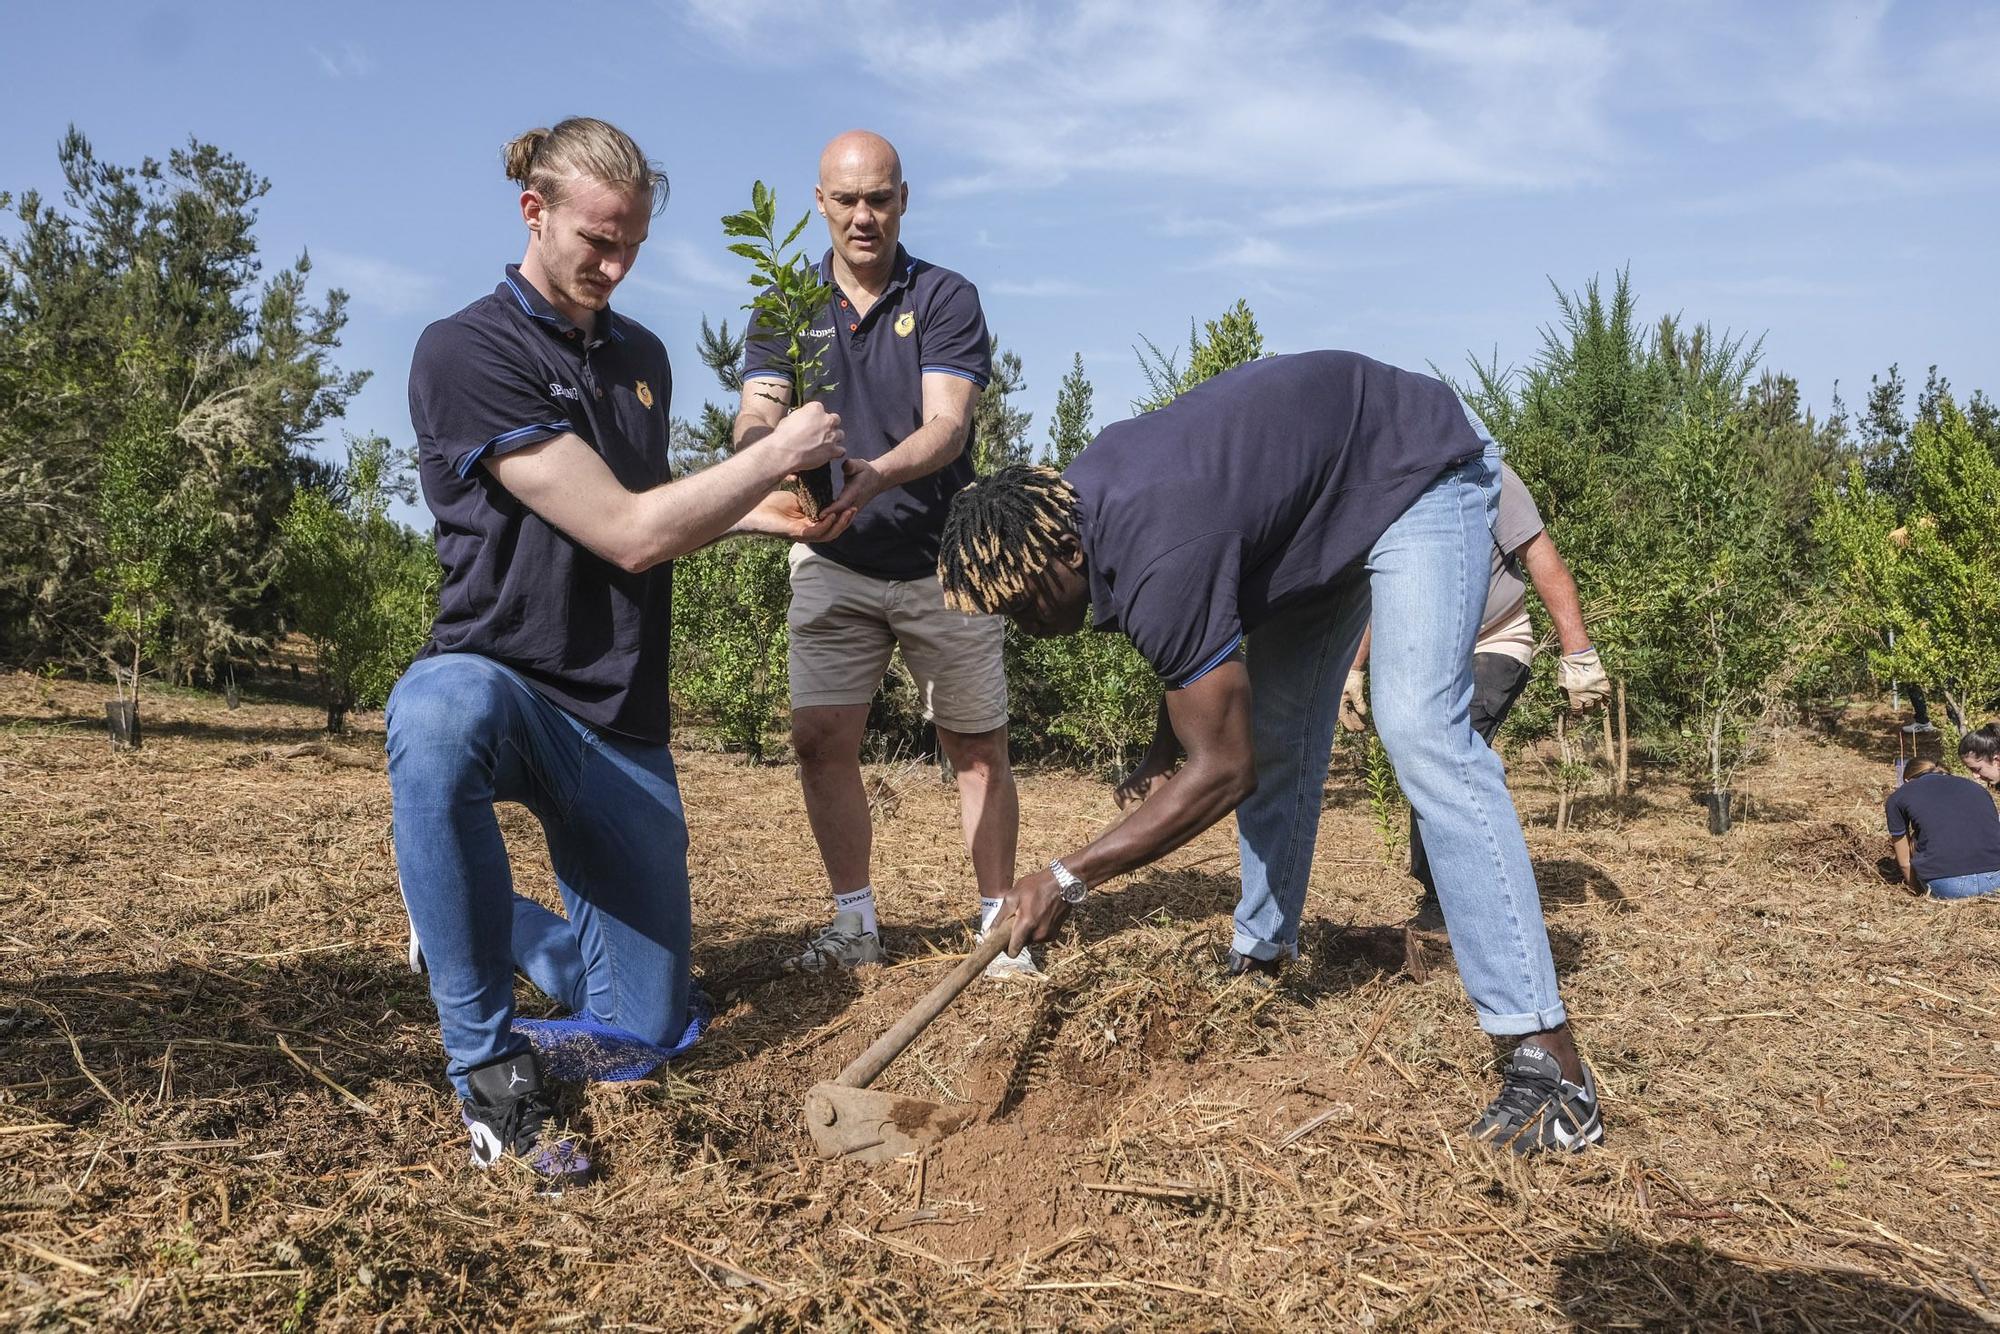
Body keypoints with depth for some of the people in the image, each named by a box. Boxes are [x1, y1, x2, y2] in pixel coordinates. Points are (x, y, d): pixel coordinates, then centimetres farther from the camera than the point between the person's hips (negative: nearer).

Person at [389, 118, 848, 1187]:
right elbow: (628, 535, -17)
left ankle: (473, 921, 35)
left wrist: (764, 515, 8)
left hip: (621, 725, 6)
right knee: (440, 709, -46)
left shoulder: (642, 356, 11)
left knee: (644, 1031, 5)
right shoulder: (465, 353, -12)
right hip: (501, 684, -6)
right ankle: (486, 1061, -26)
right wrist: (776, 452, -10)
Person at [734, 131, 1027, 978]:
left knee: (977, 749, 2)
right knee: (820, 740, -3)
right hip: (833, 563, 2)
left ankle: (1001, 923, 15)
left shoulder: (947, 299, -6)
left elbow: (946, 426, -20)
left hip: (942, 558, -2)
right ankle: (854, 924, 12)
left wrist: (875, 475, -41)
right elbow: (756, 416, -10)